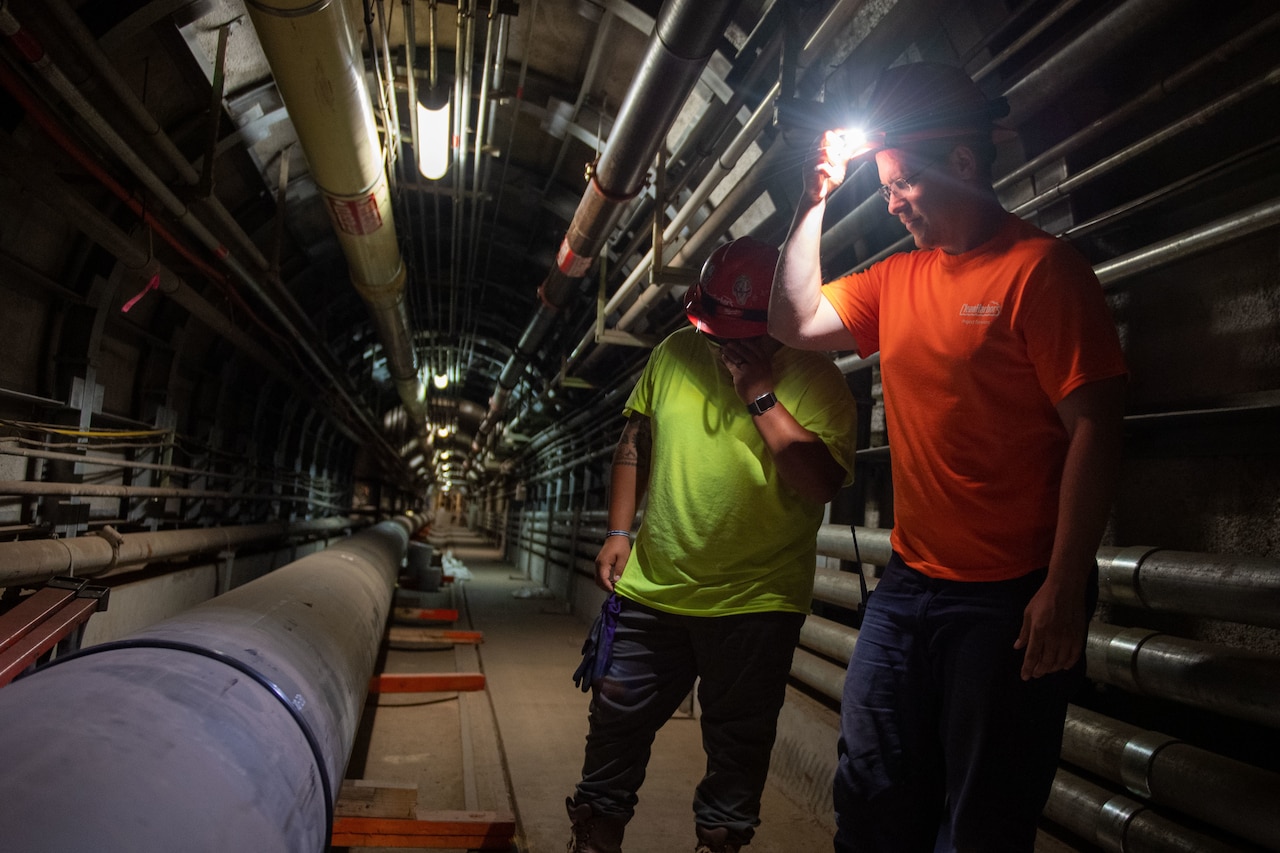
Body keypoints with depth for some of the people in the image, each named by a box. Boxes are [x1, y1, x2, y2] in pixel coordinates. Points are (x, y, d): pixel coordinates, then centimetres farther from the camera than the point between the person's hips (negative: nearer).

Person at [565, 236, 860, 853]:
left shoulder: (815, 379, -8)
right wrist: (619, 531, 7)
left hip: (756, 601, -3)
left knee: (737, 745, 14)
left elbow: (824, 482, -20)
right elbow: (635, 442, 12)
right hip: (652, 587, 4)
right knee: (616, 722, 16)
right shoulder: (676, 352, 3)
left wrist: (761, 395, -21)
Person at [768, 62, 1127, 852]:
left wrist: (1064, 588, -18)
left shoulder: (1040, 266, -11)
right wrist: (816, 202, 5)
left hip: (1012, 598, -6)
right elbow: (796, 322, 11)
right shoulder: (898, 276, 10)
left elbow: (1095, 427, -15)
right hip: (909, 583, 6)